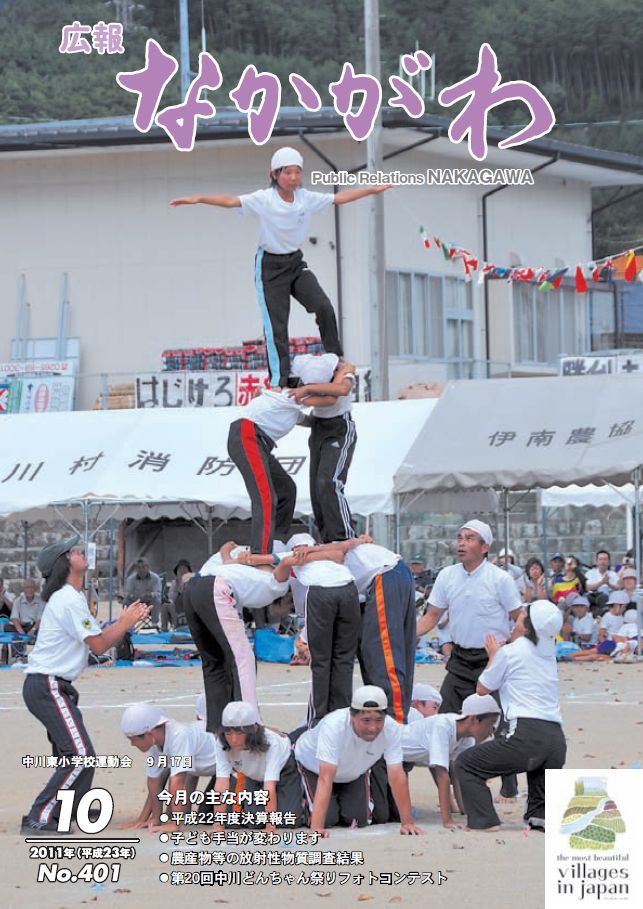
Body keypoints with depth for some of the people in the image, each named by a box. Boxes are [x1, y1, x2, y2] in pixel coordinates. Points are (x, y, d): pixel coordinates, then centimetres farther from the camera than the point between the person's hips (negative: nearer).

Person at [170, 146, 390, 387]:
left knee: (324, 307, -12)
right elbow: (232, 201, -28)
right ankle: (279, 382, 3)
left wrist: (373, 189, 9)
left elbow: (339, 198, 5)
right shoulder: (264, 200, -17)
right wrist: (197, 199, -41)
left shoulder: (307, 198, -4)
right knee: (275, 327, -5)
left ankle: (336, 360, 6)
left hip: (296, 263, 4)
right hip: (270, 266, -4)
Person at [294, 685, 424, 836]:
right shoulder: (333, 726, -44)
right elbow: (325, 778, -47)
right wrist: (316, 828, -53)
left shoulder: (392, 729, -34)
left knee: (359, 820, -7)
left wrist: (407, 823, -33)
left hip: (353, 772, 3)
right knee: (328, 819, -16)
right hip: (312, 766, -3)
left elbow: (397, 777, -30)